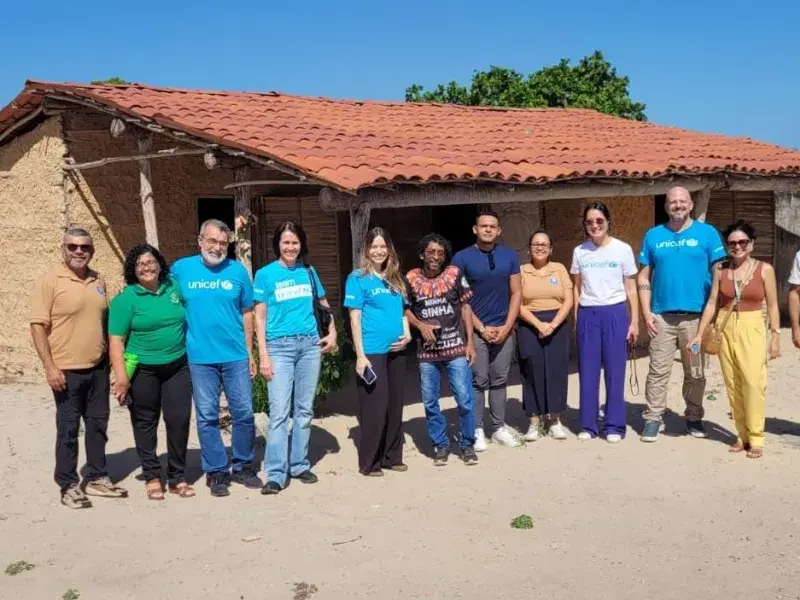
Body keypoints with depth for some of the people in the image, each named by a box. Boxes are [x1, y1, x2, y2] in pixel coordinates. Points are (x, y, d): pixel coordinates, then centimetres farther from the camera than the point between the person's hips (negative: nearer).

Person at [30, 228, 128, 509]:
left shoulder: (99, 280, 9)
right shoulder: (50, 281, -9)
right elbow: (38, 326, -11)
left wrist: (112, 358, 13)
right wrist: (50, 367, -17)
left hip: (98, 367, 6)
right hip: (67, 370, -6)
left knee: (98, 424, 13)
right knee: (68, 428, 3)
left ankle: (96, 478, 25)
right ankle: (68, 485, 13)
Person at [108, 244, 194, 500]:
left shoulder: (174, 287, 5)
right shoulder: (126, 299, -8)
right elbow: (116, 341, -11)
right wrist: (121, 377, -17)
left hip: (178, 366, 3)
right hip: (143, 371, -3)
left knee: (179, 421, 2)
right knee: (145, 424, 8)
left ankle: (178, 478, 14)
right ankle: (152, 477, 20)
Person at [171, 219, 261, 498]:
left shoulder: (238, 271, 2)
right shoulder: (181, 269, 0)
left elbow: (247, 314, 7)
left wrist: (250, 353, 7)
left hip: (236, 356, 1)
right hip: (200, 358, 0)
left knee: (244, 413, 5)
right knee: (207, 417, 6)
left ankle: (243, 466, 22)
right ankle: (216, 471, 18)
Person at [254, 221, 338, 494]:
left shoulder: (309, 272, 9)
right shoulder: (265, 274, 0)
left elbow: (324, 305, 21)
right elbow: (260, 317, -1)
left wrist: (332, 332, 6)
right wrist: (263, 355, -8)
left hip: (310, 344, 4)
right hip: (280, 346, -3)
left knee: (304, 409, 8)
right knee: (279, 411, -8)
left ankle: (299, 465, 18)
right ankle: (276, 473, -6)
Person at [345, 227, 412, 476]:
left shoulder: (395, 279, 13)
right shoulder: (358, 278, -4)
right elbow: (355, 318, -8)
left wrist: (407, 335, 2)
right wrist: (360, 355, -13)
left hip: (396, 351, 6)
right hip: (372, 351, -6)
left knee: (395, 404, 11)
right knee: (375, 406, -3)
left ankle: (392, 457, 23)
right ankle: (369, 462, 8)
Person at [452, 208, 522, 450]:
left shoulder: (509, 256, 5)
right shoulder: (462, 258, -4)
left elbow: (517, 293, 5)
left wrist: (507, 327, -5)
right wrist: (481, 328, -8)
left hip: (504, 330, 3)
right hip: (475, 330, -3)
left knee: (499, 381, 10)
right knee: (478, 381, 1)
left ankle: (500, 427, 18)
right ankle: (477, 430, 9)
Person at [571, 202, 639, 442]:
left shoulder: (623, 249, 0)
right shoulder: (579, 252, 6)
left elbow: (630, 288, 3)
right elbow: (577, 288, 11)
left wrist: (634, 321, 0)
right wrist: (576, 319, 8)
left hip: (615, 314, -2)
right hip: (587, 315, 2)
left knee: (615, 371, 1)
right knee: (588, 371, 4)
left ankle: (614, 425, 10)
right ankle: (588, 425, 13)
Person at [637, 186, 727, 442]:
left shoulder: (707, 233, 3)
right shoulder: (653, 235, 8)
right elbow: (644, 277, 8)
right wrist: (646, 313, -1)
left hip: (697, 315, -1)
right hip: (662, 316, 1)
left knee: (695, 372, 9)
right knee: (658, 371, 0)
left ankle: (694, 417, 23)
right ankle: (652, 418, 7)